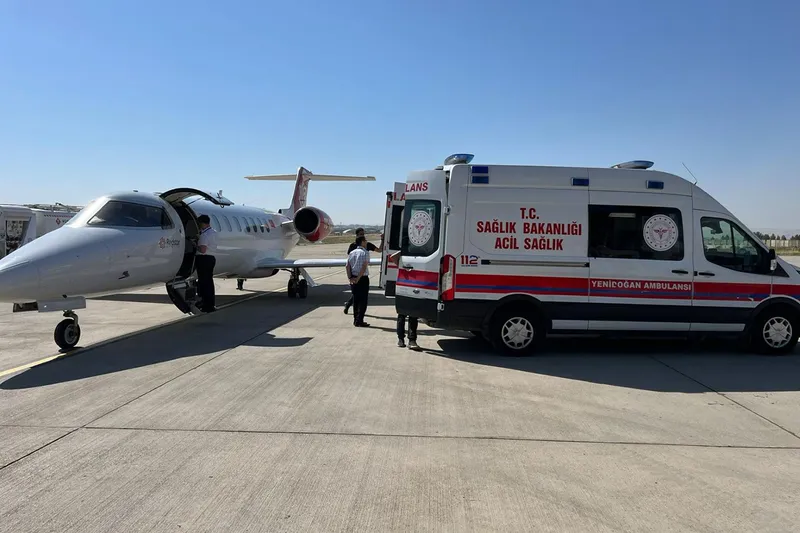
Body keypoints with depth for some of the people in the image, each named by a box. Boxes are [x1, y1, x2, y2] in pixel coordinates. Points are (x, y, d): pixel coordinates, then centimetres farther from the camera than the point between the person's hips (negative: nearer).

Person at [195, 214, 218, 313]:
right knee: (209, 281, 16)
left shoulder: (205, 234, -18)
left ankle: (208, 306, -1)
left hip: (203, 259, -9)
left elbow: (203, 250, -25)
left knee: (204, 282, -3)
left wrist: (195, 246, -8)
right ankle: (211, 304, 24)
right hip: (211, 258, 9)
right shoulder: (213, 232, 11)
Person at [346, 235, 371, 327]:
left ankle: (355, 320, 18)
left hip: (353, 280, 6)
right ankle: (359, 321, -5)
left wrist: (350, 277, -4)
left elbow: (348, 266, 2)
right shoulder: (365, 253, -8)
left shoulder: (352, 253, 11)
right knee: (363, 300, -1)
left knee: (355, 300, 14)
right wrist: (358, 278, -16)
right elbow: (364, 267, -18)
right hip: (363, 279, -6)